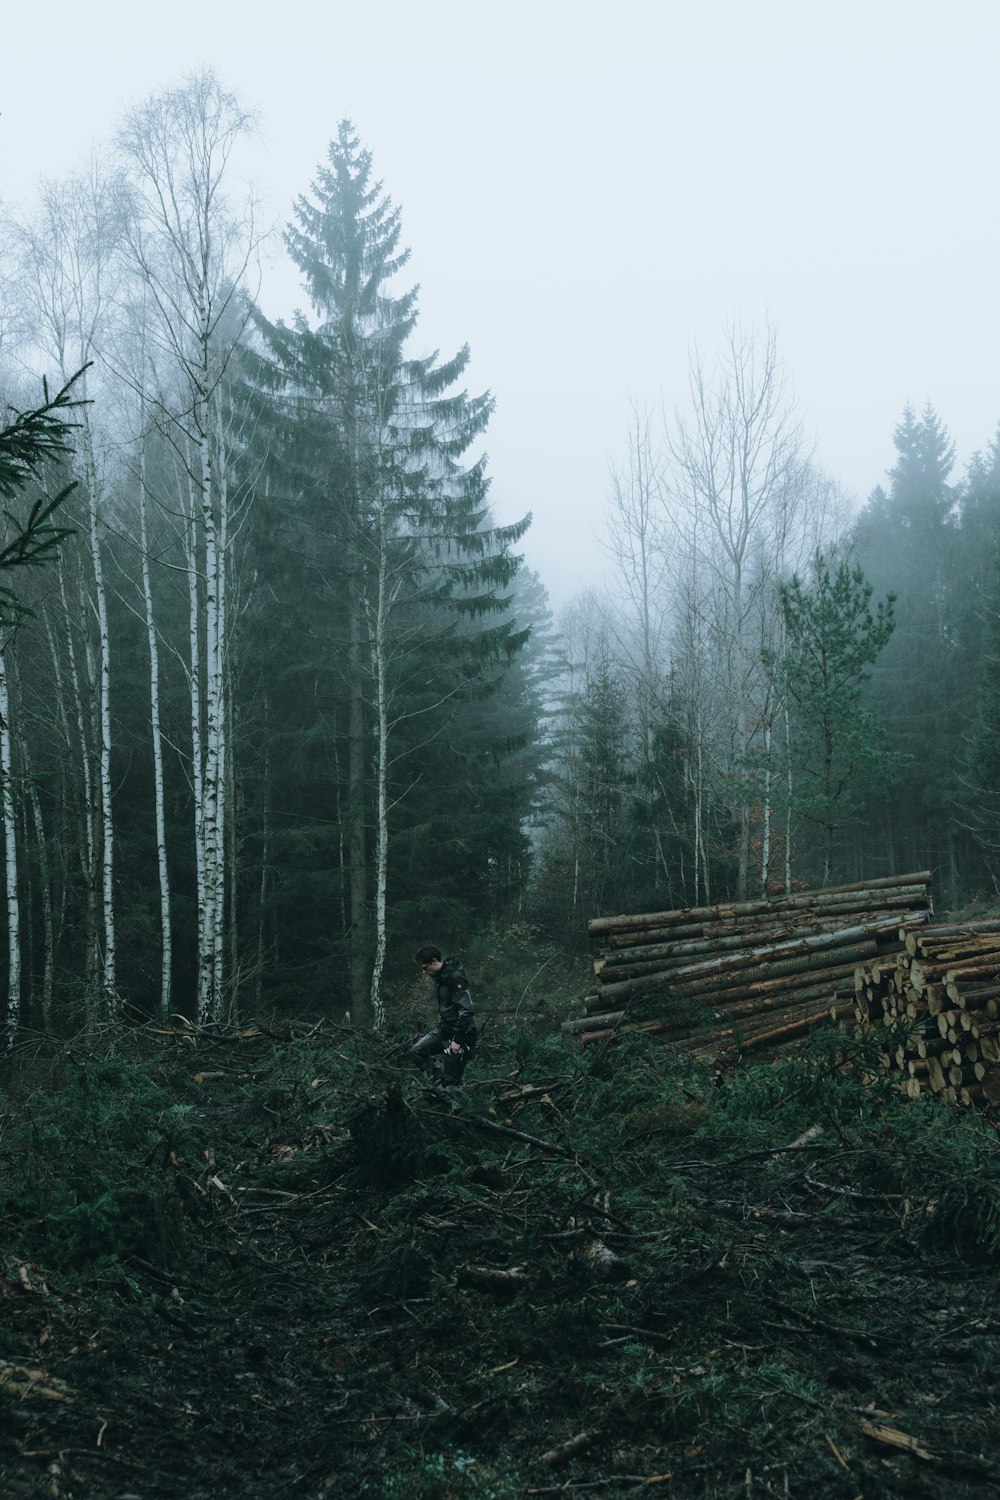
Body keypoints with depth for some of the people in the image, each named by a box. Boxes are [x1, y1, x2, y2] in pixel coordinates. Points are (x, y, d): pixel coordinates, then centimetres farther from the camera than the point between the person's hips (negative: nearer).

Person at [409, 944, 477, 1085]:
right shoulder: (439, 976, 5)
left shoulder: (455, 977, -23)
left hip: (459, 1032, -9)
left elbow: (466, 1010, -25)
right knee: (416, 1052, 2)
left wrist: (457, 1040, -23)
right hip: (443, 1030, 9)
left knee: (452, 1079, -3)